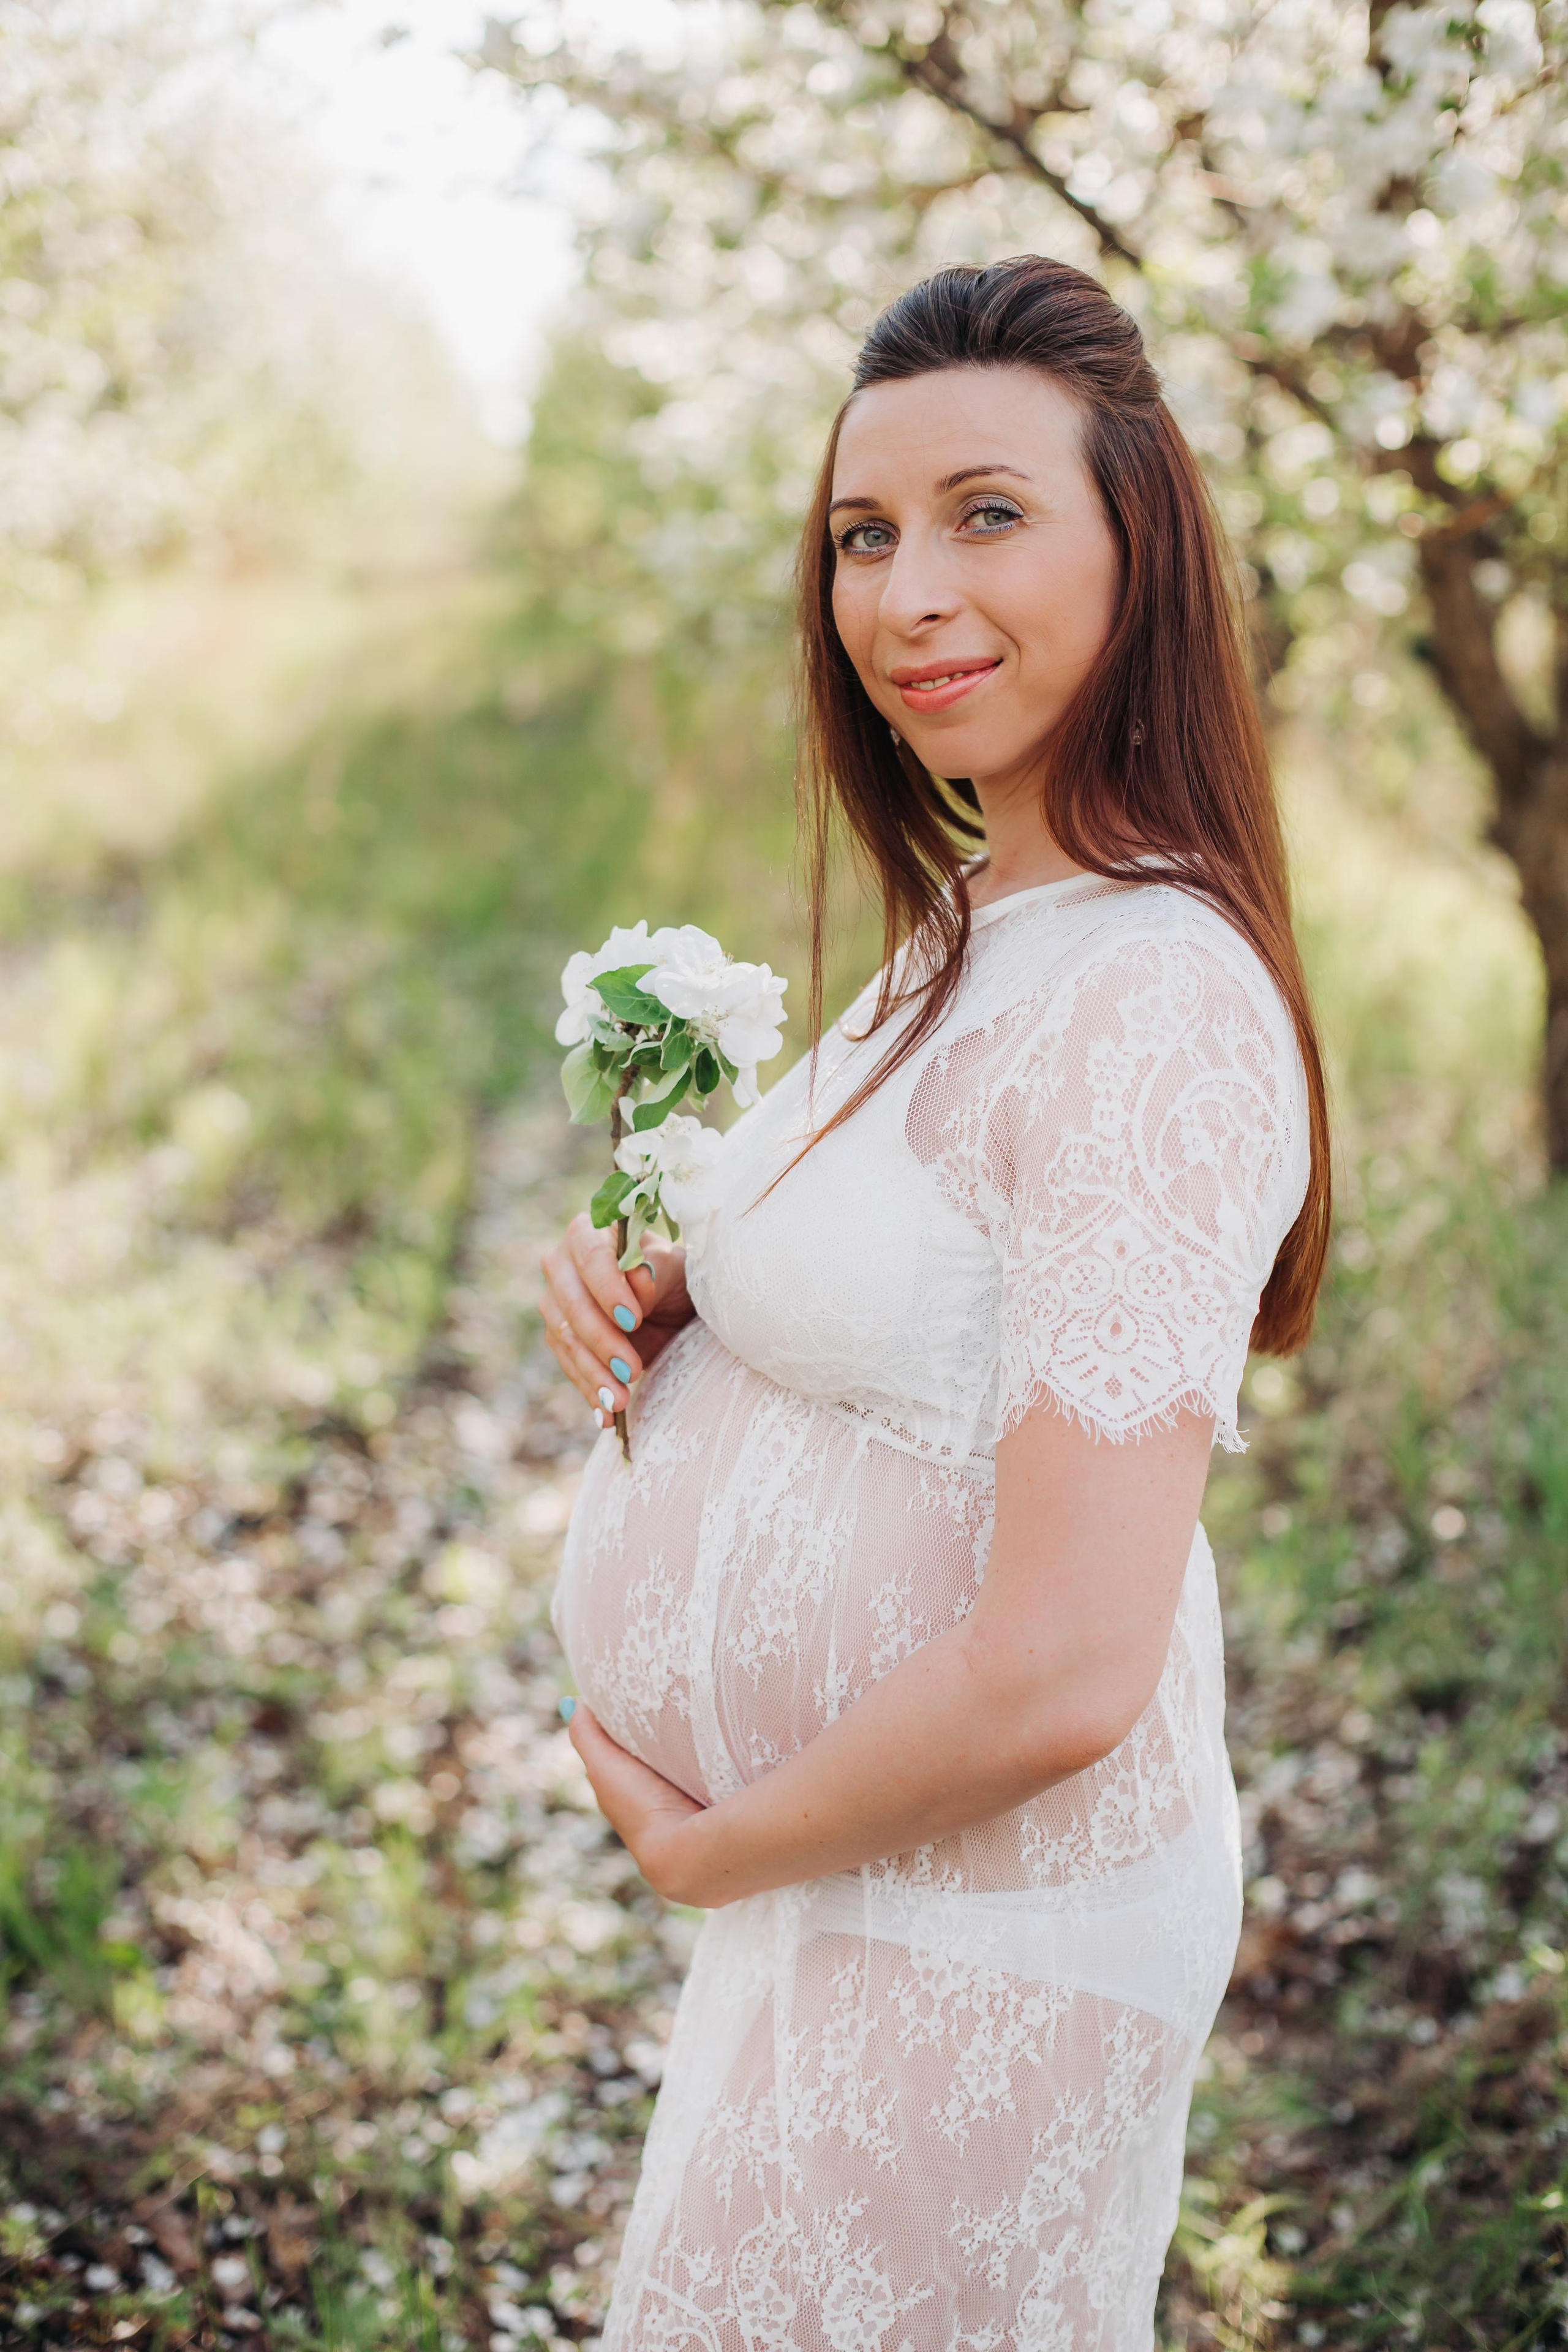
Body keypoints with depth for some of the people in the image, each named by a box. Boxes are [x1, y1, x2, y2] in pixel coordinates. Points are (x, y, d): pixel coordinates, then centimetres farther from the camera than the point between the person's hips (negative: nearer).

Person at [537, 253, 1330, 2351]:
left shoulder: (1159, 1005, -25)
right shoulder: (967, 923, 4)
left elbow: (1059, 1675, -29)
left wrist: (711, 1853, -13)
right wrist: (655, 1295, -2)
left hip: (985, 1927, -9)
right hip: (845, 1868, 9)